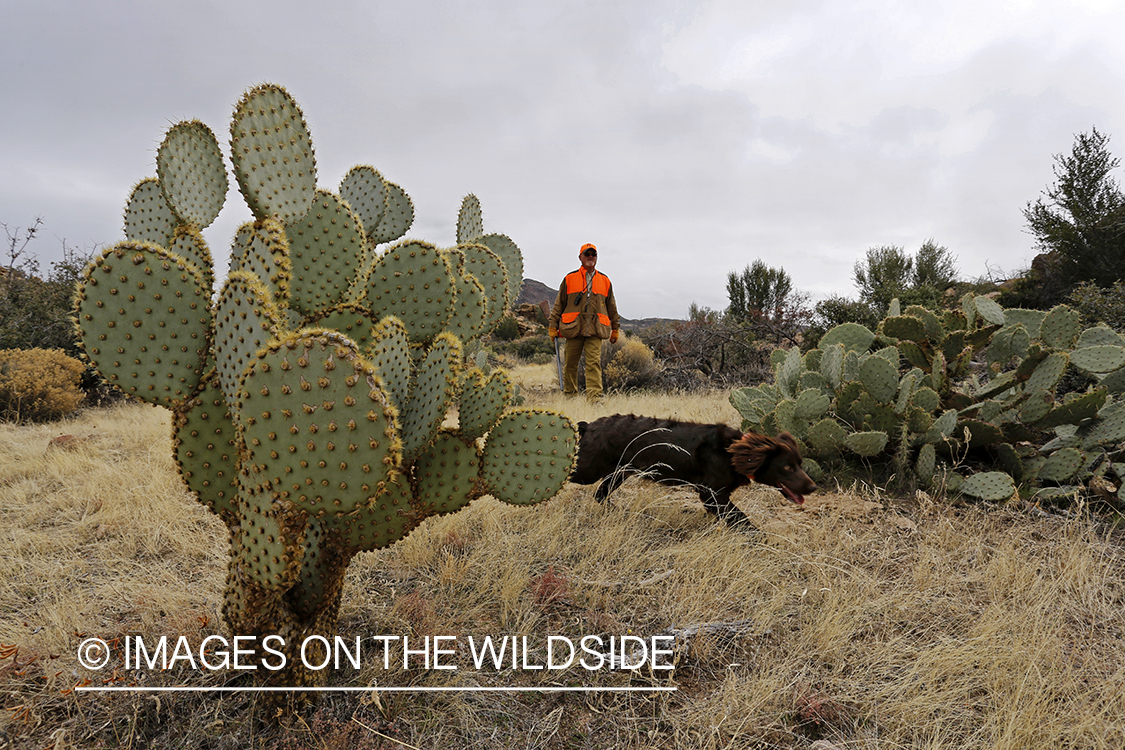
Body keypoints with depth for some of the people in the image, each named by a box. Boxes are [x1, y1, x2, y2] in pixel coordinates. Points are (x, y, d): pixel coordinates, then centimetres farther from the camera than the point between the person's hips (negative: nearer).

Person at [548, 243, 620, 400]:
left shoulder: (604, 281, 13)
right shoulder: (569, 279, 8)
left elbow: (611, 307, 21)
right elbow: (559, 304, 11)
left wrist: (615, 328, 22)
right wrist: (553, 326, 7)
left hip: (595, 330, 0)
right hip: (573, 328, 0)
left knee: (594, 362, -11)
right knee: (571, 363, 7)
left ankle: (594, 396, -15)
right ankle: (569, 394, 22)